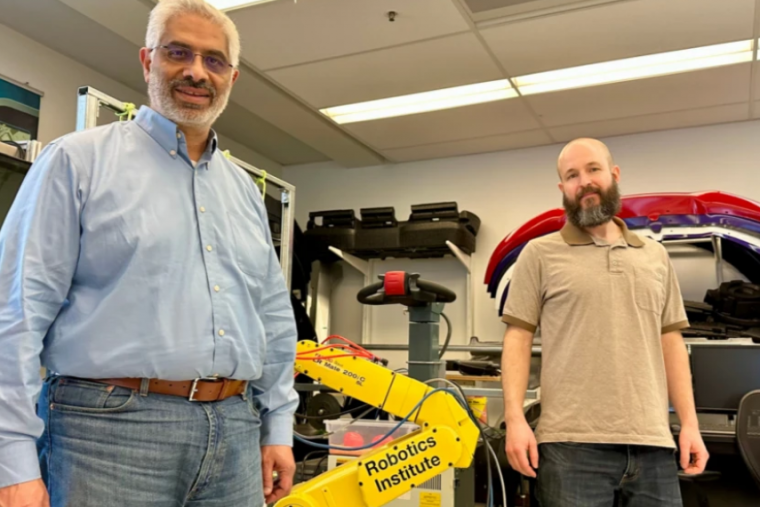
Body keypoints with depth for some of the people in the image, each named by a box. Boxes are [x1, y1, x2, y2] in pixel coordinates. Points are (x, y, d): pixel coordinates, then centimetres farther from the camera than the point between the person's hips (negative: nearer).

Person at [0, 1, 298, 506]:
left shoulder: (245, 190, 14)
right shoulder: (78, 161, -1)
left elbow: (274, 319, 17)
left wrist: (278, 426, 13)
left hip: (236, 434, 5)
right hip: (110, 429, -5)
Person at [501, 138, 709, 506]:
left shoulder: (655, 256, 16)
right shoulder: (540, 254, 4)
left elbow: (671, 342, 15)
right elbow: (518, 338, -1)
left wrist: (689, 424, 7)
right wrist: (515, 419, -11)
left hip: (653, 444, 4)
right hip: (572, 444, -3)